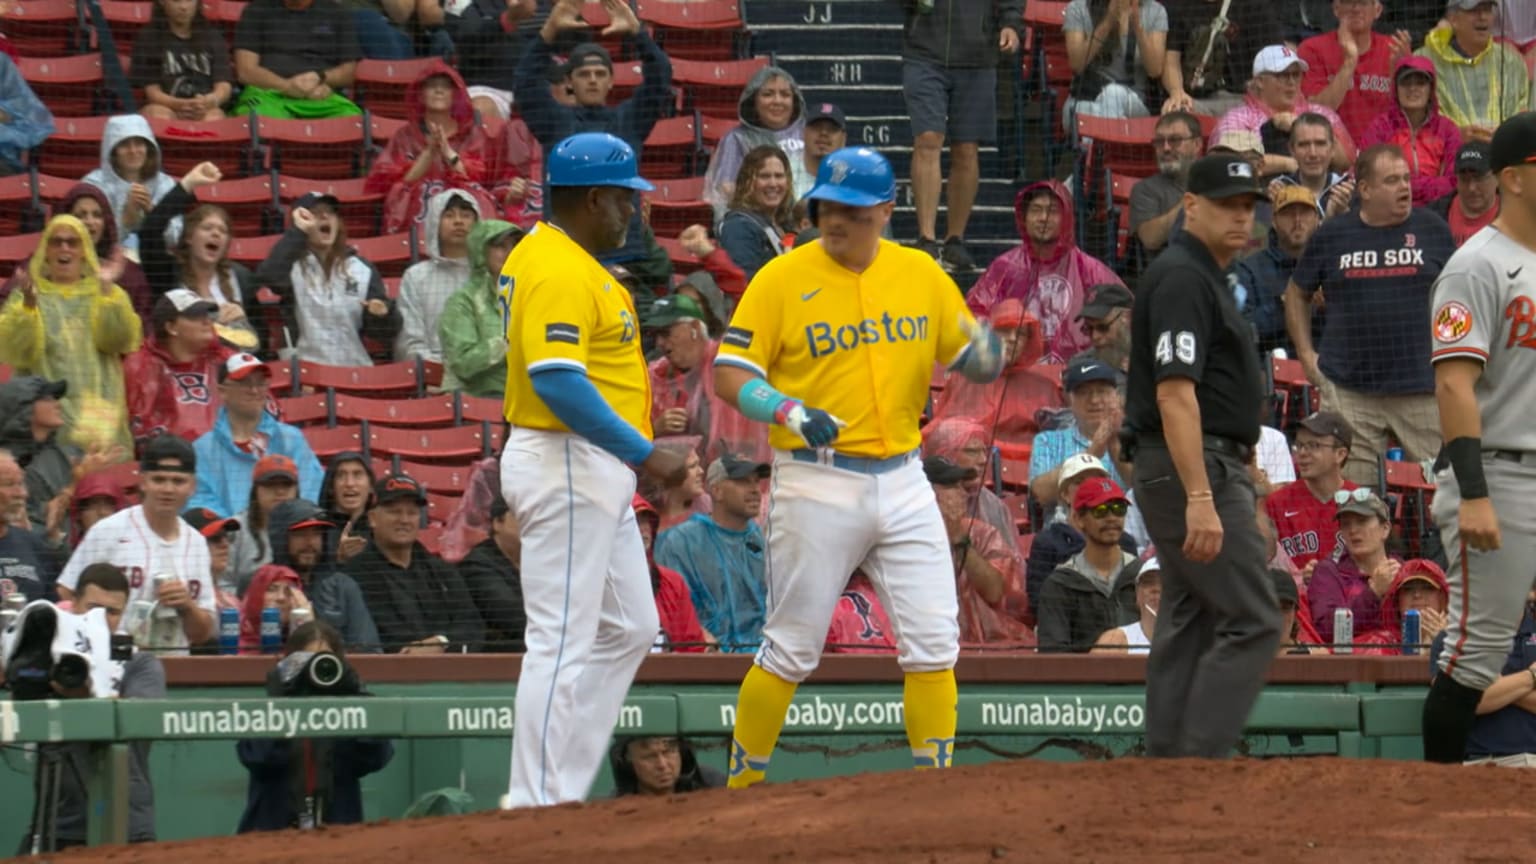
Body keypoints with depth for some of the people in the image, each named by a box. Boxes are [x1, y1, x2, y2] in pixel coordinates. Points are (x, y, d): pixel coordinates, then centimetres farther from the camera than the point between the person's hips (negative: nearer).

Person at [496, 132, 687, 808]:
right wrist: (644, 453, -23)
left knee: (628, 628, 15)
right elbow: (556, 379, -27)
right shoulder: (560, 271, -18)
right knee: (563, 642, -9)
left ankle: (562, 788, 16)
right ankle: (537, 808, -7)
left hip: (598, 473, 11)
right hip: (569, 467, -11)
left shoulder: (543, 254, 15)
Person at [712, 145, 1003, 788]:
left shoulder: (922, 275, 7)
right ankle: (742, 784, 12)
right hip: (816, 485, -4)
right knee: (791, 649, 0)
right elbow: (730, 376, -6)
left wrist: (983, 353, -11)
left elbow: (968, 357, 14)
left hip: (902, 482, 4)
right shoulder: (782, 279, -4)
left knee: (933, 641, -1)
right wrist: (789, 412, -24)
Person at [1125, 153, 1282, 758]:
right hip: (1198, 467, -11)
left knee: (1189, 626, 10)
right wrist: (1201, 498, -29)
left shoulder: (1205, 276, 18)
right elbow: (1175, 392, -23)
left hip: (1185, 474, 11)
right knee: (1251, 620, -12)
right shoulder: (1183, 278, -14)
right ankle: (1197, 764, -15)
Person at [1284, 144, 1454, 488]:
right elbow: (1297, 294, 17)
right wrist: (1306, 354, 8)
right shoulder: (1333, 235, 6)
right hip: (1348, 389, 0)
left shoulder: (1432, 229, 5)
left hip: (1422, 386, 0)